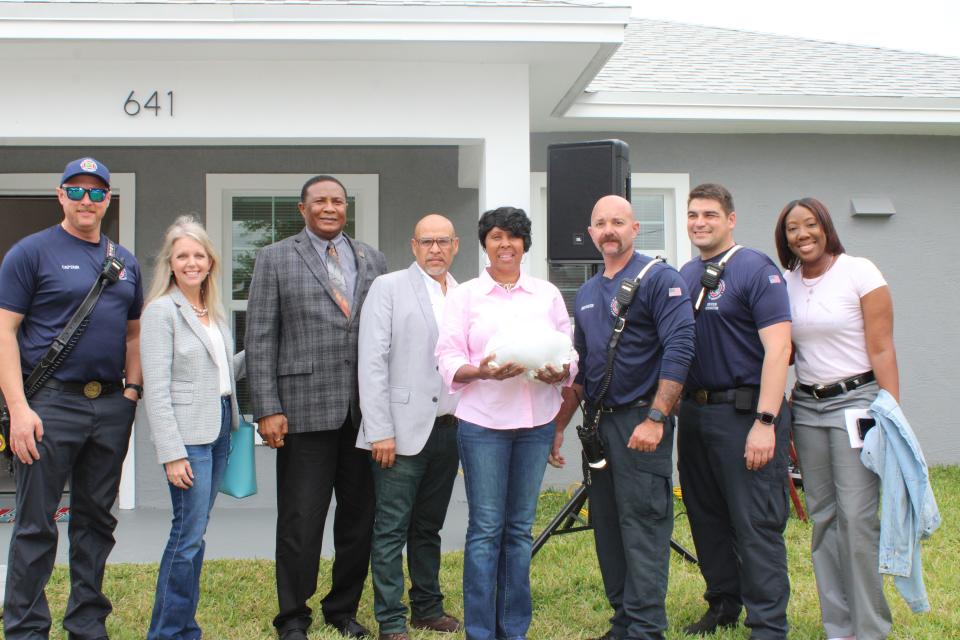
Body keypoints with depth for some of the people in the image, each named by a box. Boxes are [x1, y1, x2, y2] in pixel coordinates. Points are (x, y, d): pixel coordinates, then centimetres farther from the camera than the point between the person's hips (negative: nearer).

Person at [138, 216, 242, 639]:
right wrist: (172, 454, -17)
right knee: (190, 534, -6)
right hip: (187, 432, -7)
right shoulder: (161, 311, -9)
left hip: (219, 427, 7)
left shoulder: (213, 310, 14)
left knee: (193, 530, 11)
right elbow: (156, 389, -14)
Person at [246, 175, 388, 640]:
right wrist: (267, 409, -8)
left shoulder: (372, 260, 12)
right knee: (301, 521, 1)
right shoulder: (275, 259, 4)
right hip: (305, 409, -3)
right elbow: (259, 338, -1)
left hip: (366, 411, 3)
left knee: (360, 517, 10)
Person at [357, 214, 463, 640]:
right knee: (392, 530, -1)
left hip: (448, 428, 5)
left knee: (429, 527, 16)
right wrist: (380, 432, -13)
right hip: (403, 430, -5)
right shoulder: (389, 288, -2)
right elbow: (372, 362, -8)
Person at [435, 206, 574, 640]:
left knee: (520, 527, 9)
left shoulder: (548, 294, 11)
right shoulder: (465, 295, 5)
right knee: (485, 528, -1)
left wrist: (559, 373, -12)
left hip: (536, 421, 3)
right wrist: (483, 371, -20)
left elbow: (570, 352, 10)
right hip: (483, 421, -2)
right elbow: (448, 360, -1)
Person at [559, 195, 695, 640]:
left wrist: (655, 419, -21)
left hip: (641, 420, -7)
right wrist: (558, 425, 16)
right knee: (607, 528, 11)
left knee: (643, 528, -6)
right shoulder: (586, 294, 16)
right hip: (599, 421, 8)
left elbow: (679, 350, -16)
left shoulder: (659, 279, -7)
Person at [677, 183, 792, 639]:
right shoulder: (684, 276, 13)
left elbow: (778, 348, -16)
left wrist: (764, 422, -22)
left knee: (756, 525, -4)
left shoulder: (755, 269, -8)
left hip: (744, 411, -7)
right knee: (706, 519, 15)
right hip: (694, 411, 7)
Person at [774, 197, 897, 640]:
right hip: (807, 406, 5)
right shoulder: (785, 284, 8)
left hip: (856, 400, -5)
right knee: (822, 517, 7)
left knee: (857, 516, -10)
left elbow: (881, 350, -7)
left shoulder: (859, 272, -5)